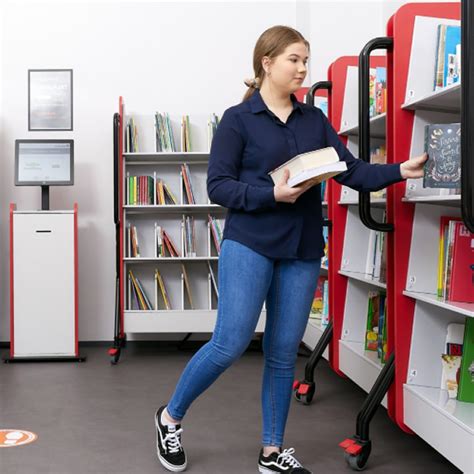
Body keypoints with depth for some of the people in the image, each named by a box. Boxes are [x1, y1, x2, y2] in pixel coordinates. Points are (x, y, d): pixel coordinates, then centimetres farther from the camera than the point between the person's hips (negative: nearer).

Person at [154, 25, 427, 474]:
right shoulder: (238, 119, -2)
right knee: (230, 343, -9)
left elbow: (350, 170, 5)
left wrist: (401, 170, -10)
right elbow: (218, 186, -7)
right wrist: (272, 194, -19)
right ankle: (170, 416, 15)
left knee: (284, 352, 9)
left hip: (302, 251, 5)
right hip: (249, 244, -5)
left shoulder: (315, 119, 12)